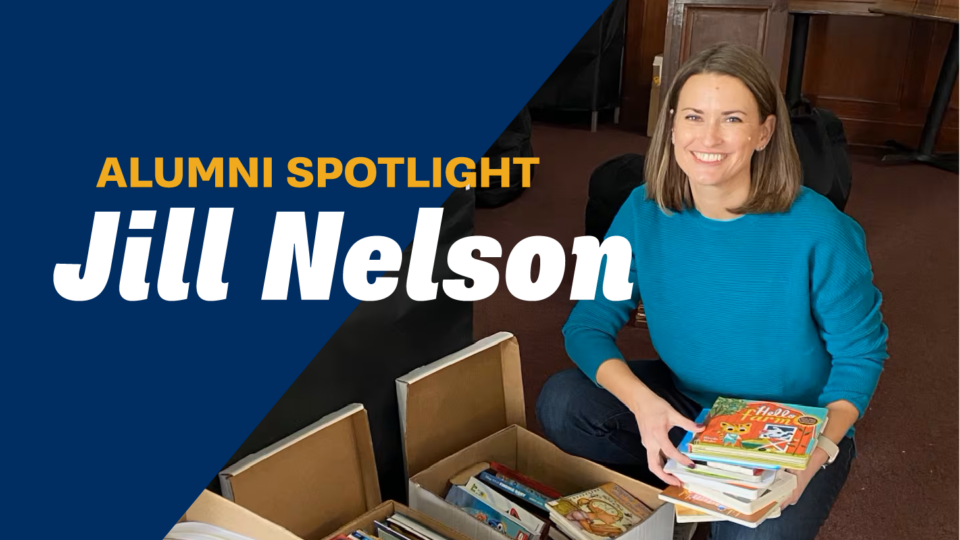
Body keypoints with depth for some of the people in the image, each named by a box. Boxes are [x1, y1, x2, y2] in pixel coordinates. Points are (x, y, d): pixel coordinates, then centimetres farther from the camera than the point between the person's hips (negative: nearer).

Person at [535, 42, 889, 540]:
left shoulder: (817, 230, -23)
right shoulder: (645, 211, -14)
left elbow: (859, 353, -10)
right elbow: (588, 324, -12)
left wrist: (822, 444, -28)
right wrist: (642, 401, -31)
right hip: (683, 404, 3)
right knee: (560, 403, -18)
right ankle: (680, 491, 3)